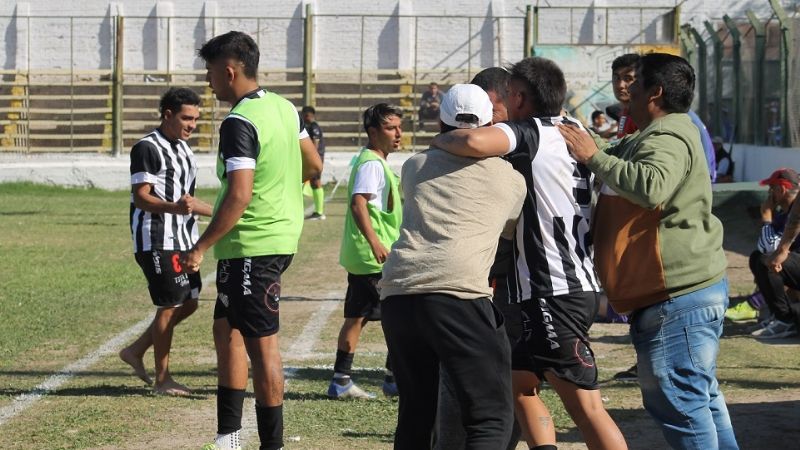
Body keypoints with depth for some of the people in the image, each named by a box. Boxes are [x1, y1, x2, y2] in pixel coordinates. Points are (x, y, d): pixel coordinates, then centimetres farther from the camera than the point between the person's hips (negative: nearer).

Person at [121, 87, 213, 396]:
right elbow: (141, 197, -19)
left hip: (183, 240, 9)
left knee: (188, 304, 10)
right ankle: (162, 378, 5)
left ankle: (136, 350, 22)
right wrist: (173, 207, -35)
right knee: (169, 306, -5)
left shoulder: (183, 148, 17)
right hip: (156, 241, -9)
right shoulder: (147, 148, -12)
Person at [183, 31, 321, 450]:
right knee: (227, 331, 17)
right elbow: (313, 166, 18)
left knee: (261, 345, -3)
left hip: (251, 246, -10)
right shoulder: (284, 108, 8)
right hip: (281, 236, 10)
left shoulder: (239, 123, -19)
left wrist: (200, 247, -20)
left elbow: (239, 196, -26)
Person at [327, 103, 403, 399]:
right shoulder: (372, 163, -13)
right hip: (374, 257, -10)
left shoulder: (372, 161, 19)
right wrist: (375, 242, -33)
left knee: (356, 317, 11)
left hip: (360, 257, 10)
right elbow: (358, 203, -25)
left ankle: (341, 381, 13)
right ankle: (395, 379, 1)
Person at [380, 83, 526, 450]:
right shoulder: (510, 179, 16)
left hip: (397, 291, 4)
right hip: (459, 292, -4)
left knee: (414, 412, 17)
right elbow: (512, 231, 33)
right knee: (492, 417, -2)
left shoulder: (415, 166, 23)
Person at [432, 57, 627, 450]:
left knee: (585, 406, -8)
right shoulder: (570, 132, 15)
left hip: (555, 294, -10)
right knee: (520, 385, 15)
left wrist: (442, 140, -10)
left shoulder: (531, 133, -12)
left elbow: (475, 143, -30)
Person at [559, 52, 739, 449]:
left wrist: (593, 156, -26)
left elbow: (651, 187, -35)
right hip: (687, 292, 11)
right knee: (699, 395, 17)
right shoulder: (648, 138, 19)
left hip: (679, 296, -11)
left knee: (679, 399, -8)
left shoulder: (667, 138, -16)